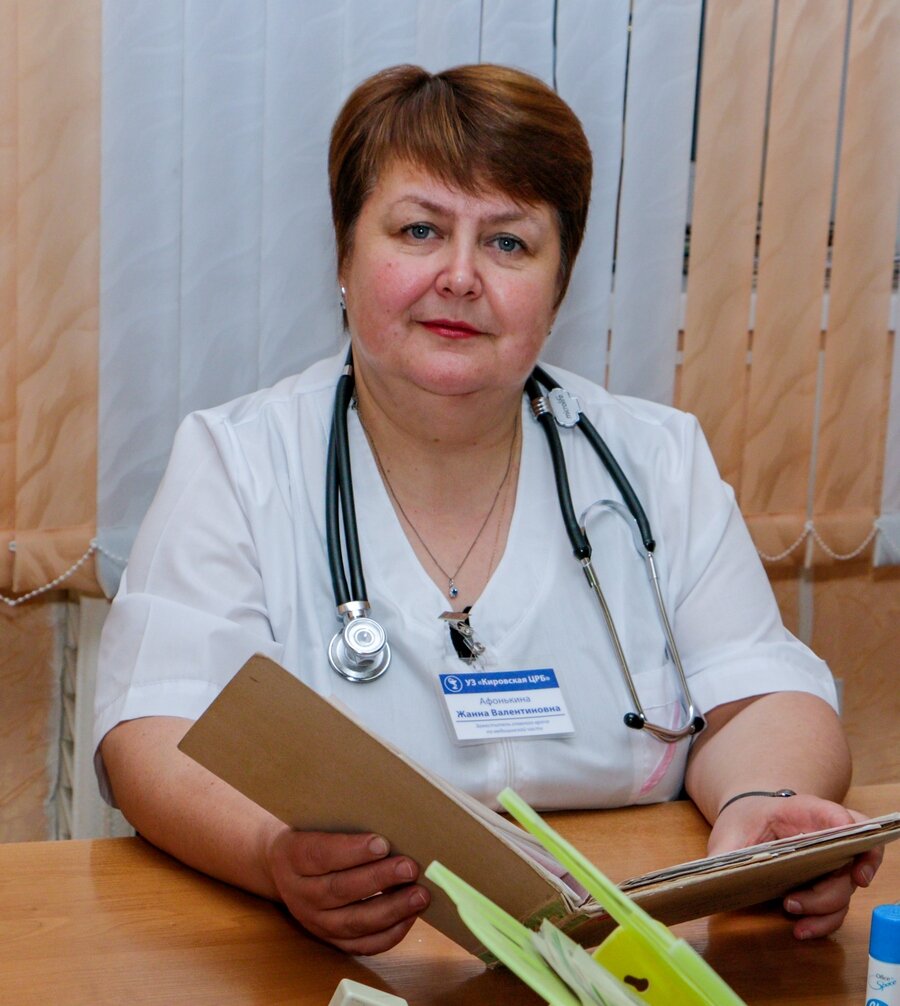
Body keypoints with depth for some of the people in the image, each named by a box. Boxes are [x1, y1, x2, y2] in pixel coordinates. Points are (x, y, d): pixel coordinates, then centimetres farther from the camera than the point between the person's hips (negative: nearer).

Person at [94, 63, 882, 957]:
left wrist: (763, 807, -19)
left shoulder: (659, 462, 7)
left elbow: (759, 698, 4)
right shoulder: (233, 463, -1)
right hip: (327, 963, -1)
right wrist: (279, 858, -30)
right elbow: (156, 740, -9)